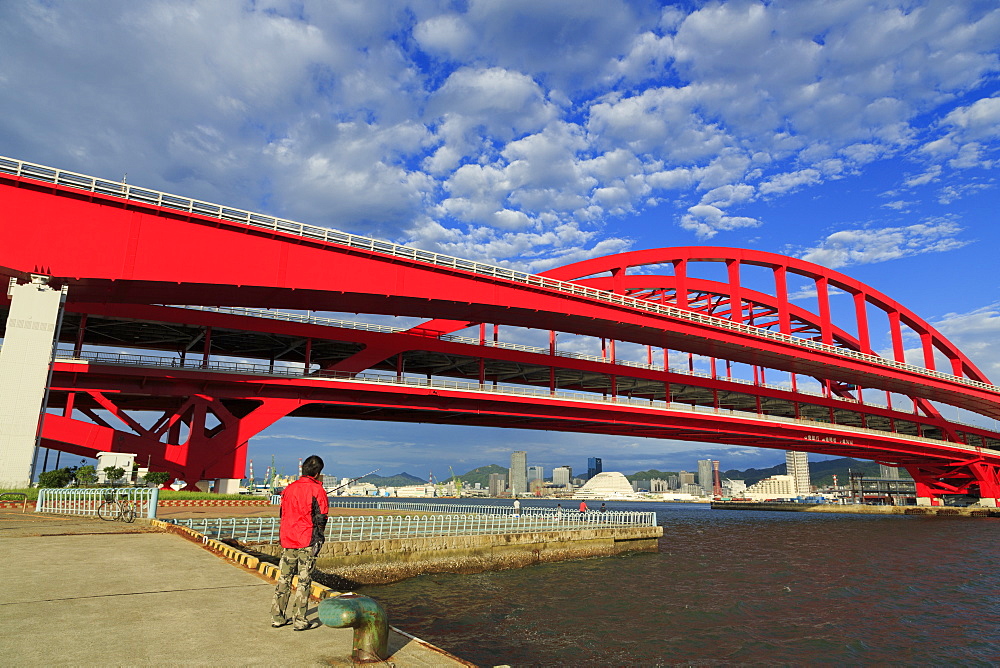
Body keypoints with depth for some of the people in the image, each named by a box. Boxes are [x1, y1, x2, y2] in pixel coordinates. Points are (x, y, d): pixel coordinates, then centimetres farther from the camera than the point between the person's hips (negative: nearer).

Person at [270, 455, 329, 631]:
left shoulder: (289, 488, 8)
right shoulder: (317, 490, -8)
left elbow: (282, 514, 14)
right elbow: (321, 519, -9)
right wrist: (319, 539, 3)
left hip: (287, 539, 5)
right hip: (307, 542, -5)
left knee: (284, 578, 13)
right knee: (304, 580, 0)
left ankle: (277, 617, 18)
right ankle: (299, 621, 4)